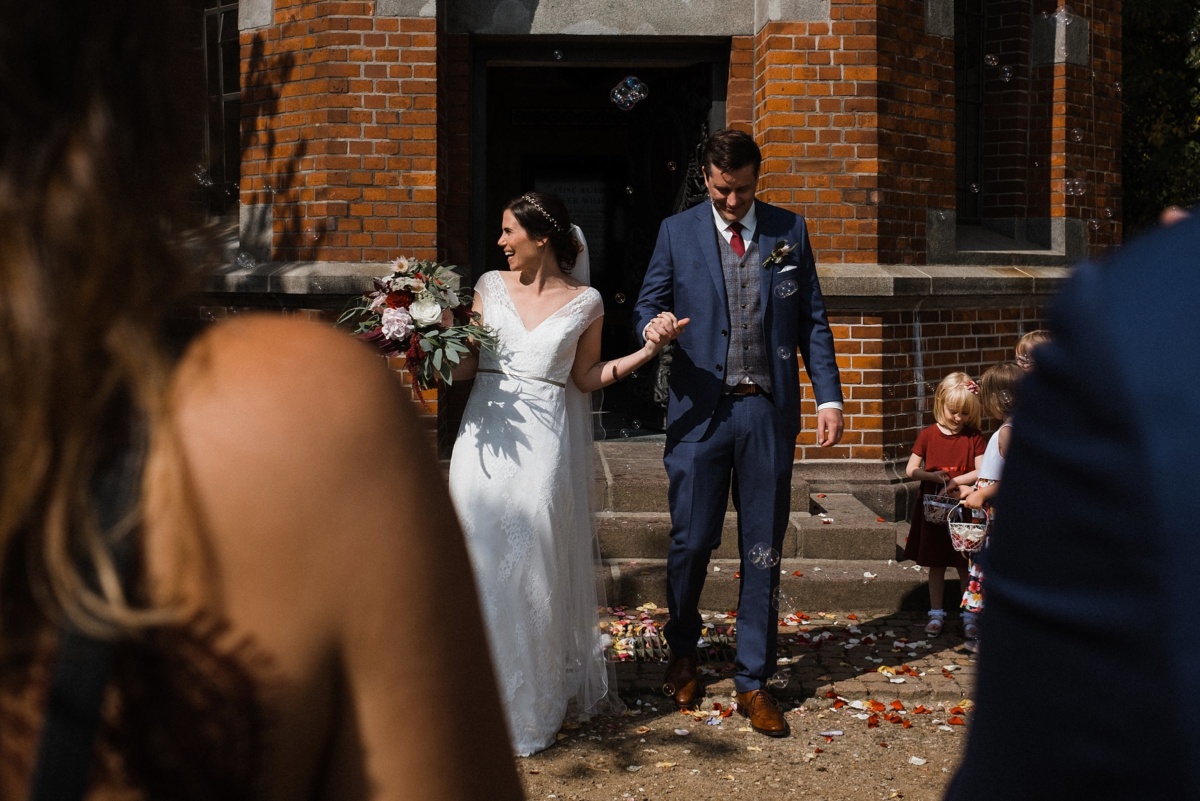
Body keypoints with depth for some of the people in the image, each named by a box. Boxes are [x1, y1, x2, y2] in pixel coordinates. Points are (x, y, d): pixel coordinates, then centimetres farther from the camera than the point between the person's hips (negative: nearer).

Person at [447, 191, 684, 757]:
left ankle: (532, 706, 16)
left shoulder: (584, 303, 2)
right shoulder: (491, 286, 8)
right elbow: (463, 364, 9)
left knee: (533, 567, -1)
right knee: (482, 563, 1)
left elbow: (586, 377, 10)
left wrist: (647, 351, 0)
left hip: (543, 446, -2)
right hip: (485, 438, 2)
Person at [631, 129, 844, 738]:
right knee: (692, 541, 2)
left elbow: (812, 319, 9)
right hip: (699, 409, -1)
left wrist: (829, 396, 1)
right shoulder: (677, 232, 7)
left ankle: (753, 682, 16)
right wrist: (653, 325, -16)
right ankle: (682, 653, 30)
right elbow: (647, 303, 9)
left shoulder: (789, 230, 9)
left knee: (763, 551, 5)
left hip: (769, 410, 1)